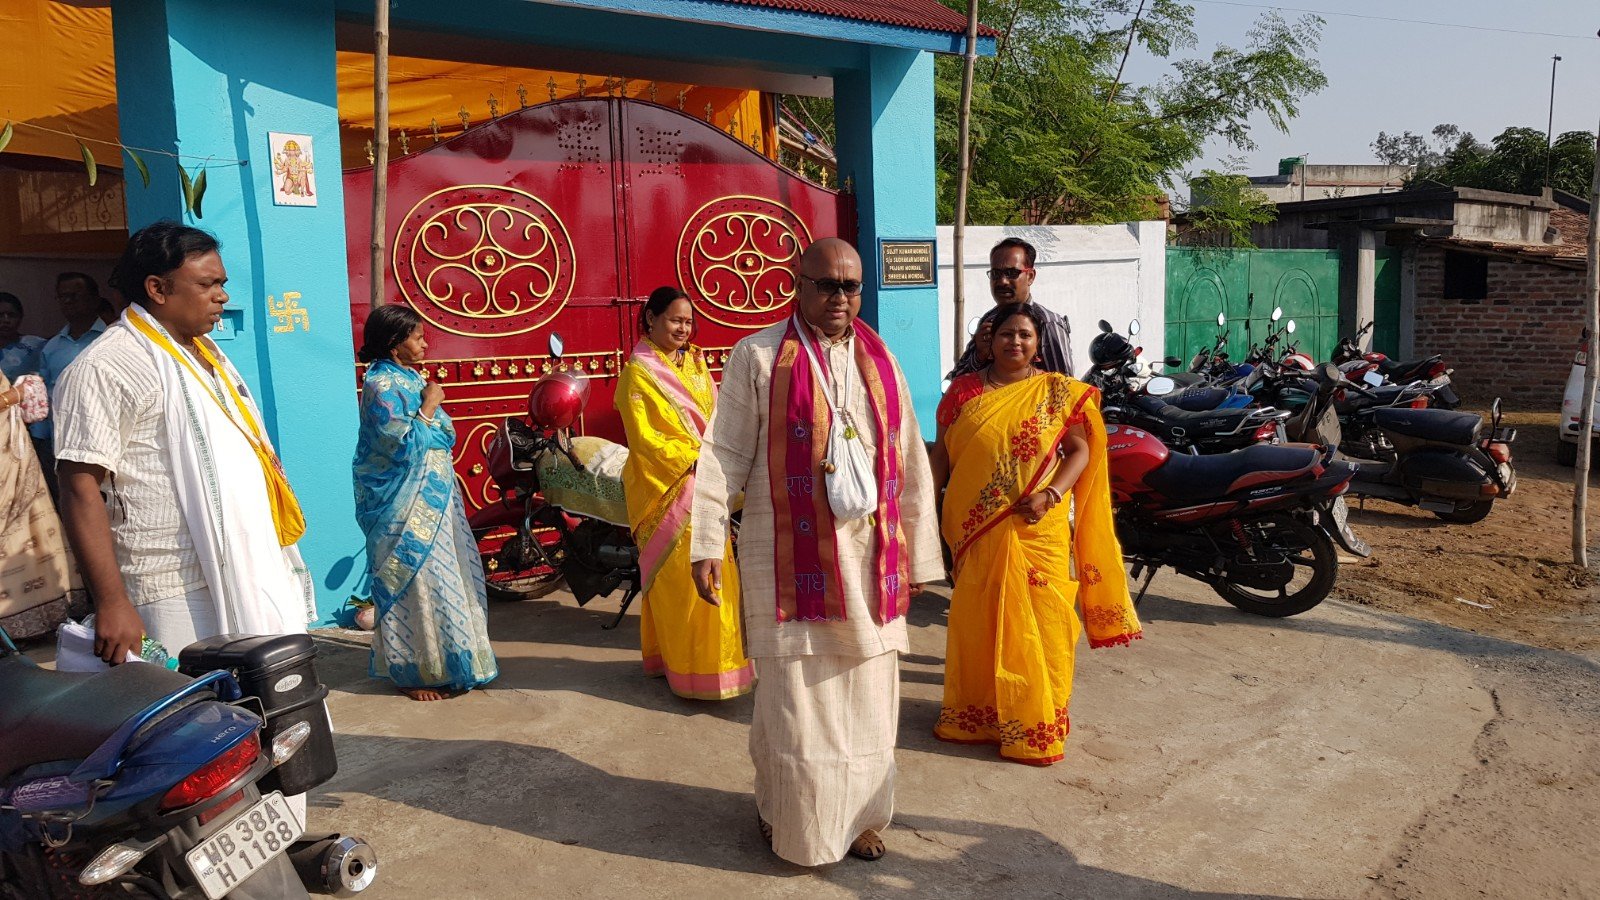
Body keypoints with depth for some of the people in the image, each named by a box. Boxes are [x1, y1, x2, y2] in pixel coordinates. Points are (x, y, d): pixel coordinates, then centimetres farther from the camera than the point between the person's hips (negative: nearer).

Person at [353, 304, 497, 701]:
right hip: (406, 509, -9)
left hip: (431, 500, 9)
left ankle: (440, 662, 27)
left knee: (441, 577, 14)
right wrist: (429, 407, -16)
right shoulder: (381, 386, -16)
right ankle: (412, 673, 10)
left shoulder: (410, 378, 11)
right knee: (416, 583, -2)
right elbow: (404, 445, -21)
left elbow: (442, 436, 17)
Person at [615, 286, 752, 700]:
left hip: (704, 485, 7)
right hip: (667, 487, -7)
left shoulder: (694, 362, 13)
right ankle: (690, 668, 7)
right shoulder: (639, 372, -8)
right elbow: (643, 438, -14)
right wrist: (693, 459, -19)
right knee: (681, 576, -4)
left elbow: (713, 418, 13)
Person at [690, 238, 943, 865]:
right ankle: (791, 821, 26)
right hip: (791, 557, -4)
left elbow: (911, 464, 9)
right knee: (795, 698, 5)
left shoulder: (880, 361, 9)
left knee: (866, 699, 11)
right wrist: (707, 543, -12)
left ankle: (860, 816, 30)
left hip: (869, 556, 4)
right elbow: (723, 454, -6)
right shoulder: (759, 357, -3)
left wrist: (918, 556, 8)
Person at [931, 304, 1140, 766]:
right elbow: (942, 454, 8)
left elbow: (1080, 450, 0)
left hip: (1037, 530, -1)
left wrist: (1052, 494, -15)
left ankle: (1037, 724, 18)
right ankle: (974, 714, 28)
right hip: (976, 530, 2)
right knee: (975, 621, 10)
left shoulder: (1059, 392, 2)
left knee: (1038, 623, 2)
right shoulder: (963, 390, 5)